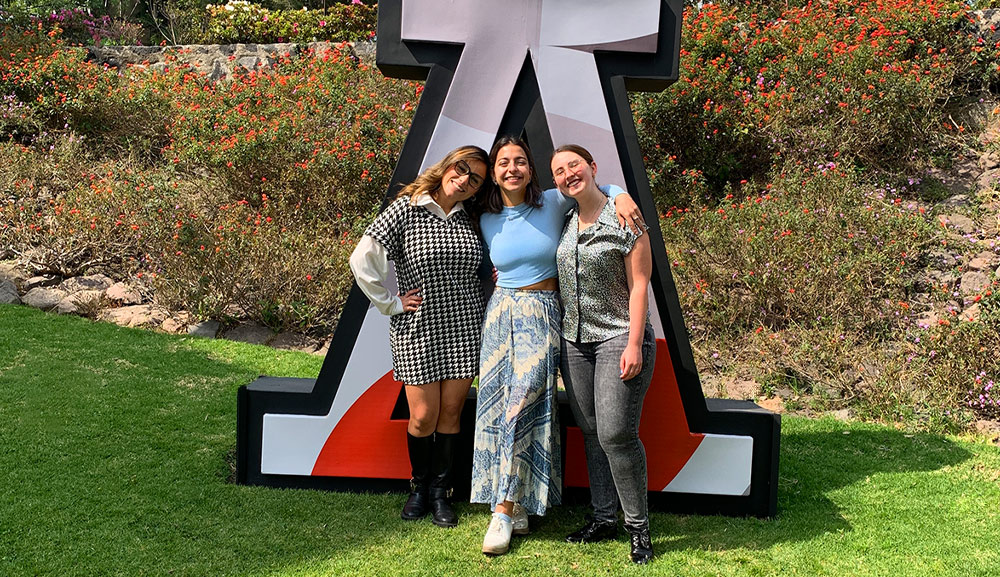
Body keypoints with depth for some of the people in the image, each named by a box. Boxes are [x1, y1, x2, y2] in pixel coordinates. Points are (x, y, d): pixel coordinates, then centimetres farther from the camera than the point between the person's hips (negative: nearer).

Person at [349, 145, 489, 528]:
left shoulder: (472, 221, 6)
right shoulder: (405, 210, -6)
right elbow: (362, 260, -8)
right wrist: (391, 304, -6)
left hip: (465, 329, 3)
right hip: (417, 329, -3)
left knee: (451, 412, 6)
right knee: (424, 416, 0)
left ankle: (440, 490, 23)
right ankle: (419, 486, 25)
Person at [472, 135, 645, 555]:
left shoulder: (554, 203, -2)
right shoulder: (487, 221, 8)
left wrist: (621, 195, -10)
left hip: (542, 314, -3)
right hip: (500, 313, 4)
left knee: (523, 399, -17)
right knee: (497, 404, -2)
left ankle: (504, 509, -11)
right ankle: (517, 509, 8)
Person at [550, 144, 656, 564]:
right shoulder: (564, 223, 10)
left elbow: (639, 285, -10)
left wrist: (634, 344, -15)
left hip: (618, 338, -6)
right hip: (574, 341, 6)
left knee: (615, 433, -11)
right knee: (590, 433, 10)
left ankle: (638, 526, 6)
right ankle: (604, 518, 22)